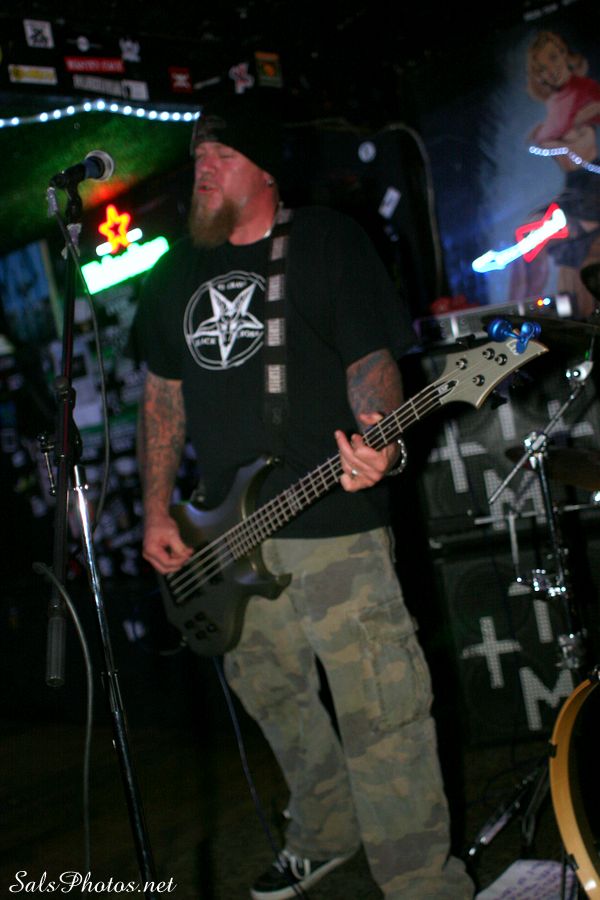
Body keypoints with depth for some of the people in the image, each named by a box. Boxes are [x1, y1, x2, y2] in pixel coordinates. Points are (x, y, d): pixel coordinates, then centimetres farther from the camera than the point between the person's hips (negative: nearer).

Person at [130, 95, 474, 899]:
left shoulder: (328, 241, 0)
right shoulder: (175, 273, 16)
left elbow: (371, 359, -7)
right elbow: (163, 394, 19)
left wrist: (375, 445, -27)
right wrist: (157, 513, 12)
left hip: (333, 520, -6)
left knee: (381, 712, -7)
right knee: (271, 692, 17)